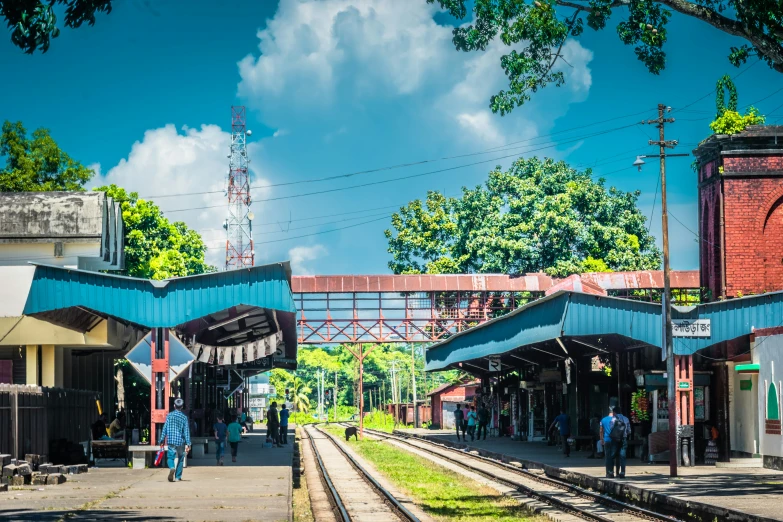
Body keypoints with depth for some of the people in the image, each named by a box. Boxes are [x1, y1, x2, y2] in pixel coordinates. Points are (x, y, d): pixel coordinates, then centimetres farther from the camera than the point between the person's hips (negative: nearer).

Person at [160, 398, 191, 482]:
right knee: (180, 458, 14)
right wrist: (188, 444, -4)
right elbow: (186, 431, -4)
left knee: (171, 457, 5)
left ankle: (172, 468, -27)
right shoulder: (184, 417, -1)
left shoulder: (169, 415, 1)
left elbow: (165, 428, 0)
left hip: (171, 441, 0)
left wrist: (162, 440, 5)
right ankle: (178, 477, 15)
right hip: (181, 441, 0)